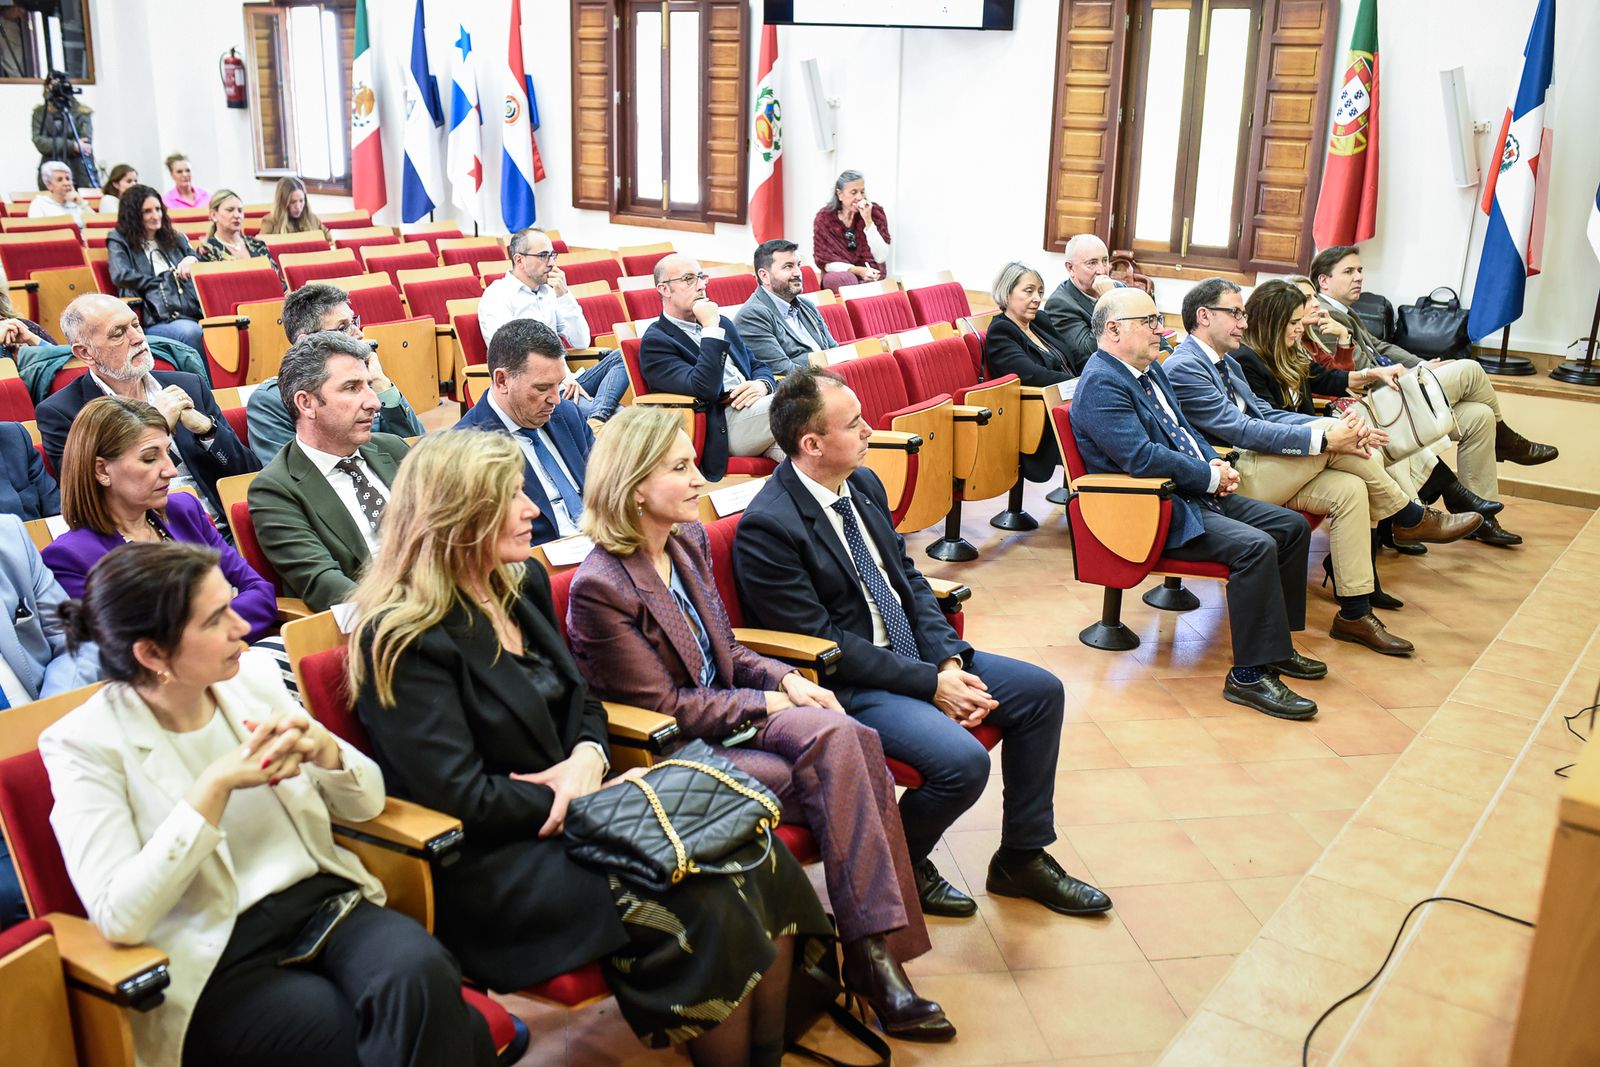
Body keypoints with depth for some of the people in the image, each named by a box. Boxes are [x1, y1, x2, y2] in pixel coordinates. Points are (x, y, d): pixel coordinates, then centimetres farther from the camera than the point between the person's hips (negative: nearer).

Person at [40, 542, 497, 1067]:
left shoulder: (252, 677, 4)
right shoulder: (84, 743, -8)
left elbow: (366, 802, 9)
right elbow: (119, 916, -17)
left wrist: (321, 745, -13)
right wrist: (217, 784, -21)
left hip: (324, 901, 5)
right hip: (216, 963, -4)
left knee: (422, 974, -29)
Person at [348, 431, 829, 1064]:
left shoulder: (522, 584, 10)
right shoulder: (404, 637, -14)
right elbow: (461, 796, -18)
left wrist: (588, 757, -6)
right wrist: (591, 799, -13)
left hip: (575, 812, 7)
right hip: (491, 860, -7)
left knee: (763, 863, -15)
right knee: (705, 908, -27)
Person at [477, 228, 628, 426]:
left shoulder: (549, 292, 19)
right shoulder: (496, 296, -1)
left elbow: (581, 343, 13)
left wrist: (564, 296, 2)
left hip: (564, 384, 8)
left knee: (622, 357, -21)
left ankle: (598, 418, -38)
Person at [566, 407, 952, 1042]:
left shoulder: (689, 540, 7)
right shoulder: (598, 589, -18)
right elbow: (666, 706, -15)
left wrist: (787, 679, -3)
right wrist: (770, 702, -13)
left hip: (724, 715, 7)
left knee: (844, 738, -22)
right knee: (836, 774, -23)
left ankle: (875, 951, -18)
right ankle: (871, 958, -13)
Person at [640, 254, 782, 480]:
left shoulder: (721, 322, 24)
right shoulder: (655, 341, -2)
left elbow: (758, 366, 25)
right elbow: (704, 389, -15)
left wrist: (762, 385, -1)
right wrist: (711, 330, -11)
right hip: (721, 427, -7)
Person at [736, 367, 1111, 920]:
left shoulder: (864, 484, 5)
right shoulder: (766, 526, -21)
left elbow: (907, 577, 10)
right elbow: (819, 641, -21)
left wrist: (949, 660, -7)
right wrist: (931, 684, -19)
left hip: (915, 652, 9)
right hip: (846, 683, -9)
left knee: (1042, 691, 3)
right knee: (963, 762, -27)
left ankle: (1022, 859, 18)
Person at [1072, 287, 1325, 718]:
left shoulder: (1152, 369, 16)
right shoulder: (1101, 384, -17)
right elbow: (1142, 458, -26)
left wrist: (1217, 464, 3)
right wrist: (1210, 477, -15)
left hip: (1197, 493, 11)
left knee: (1293, 526, 7)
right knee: (1256, 546, -27)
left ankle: (1274, 644, 17)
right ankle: (1249, 674, -18)